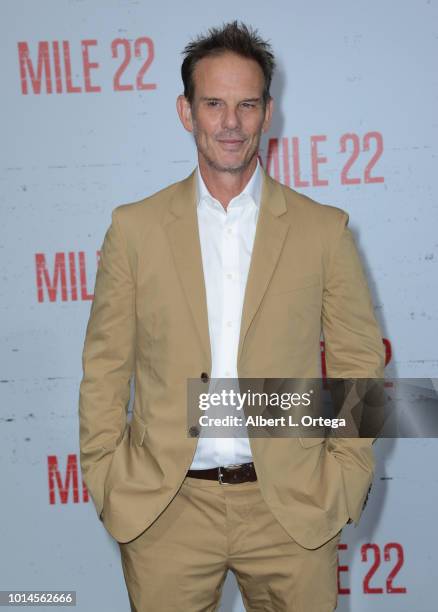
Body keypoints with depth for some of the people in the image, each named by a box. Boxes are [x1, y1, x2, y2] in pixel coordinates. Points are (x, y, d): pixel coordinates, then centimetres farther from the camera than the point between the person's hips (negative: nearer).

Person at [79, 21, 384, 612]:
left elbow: (359, 361, 4)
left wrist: (346, 475, -2)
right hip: (164, 511, 1)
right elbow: (105, 365, 4)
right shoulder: (134, 228, 2)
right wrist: (104, 477, 0)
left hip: (293, 508, 0)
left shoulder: (324, 229, 1)